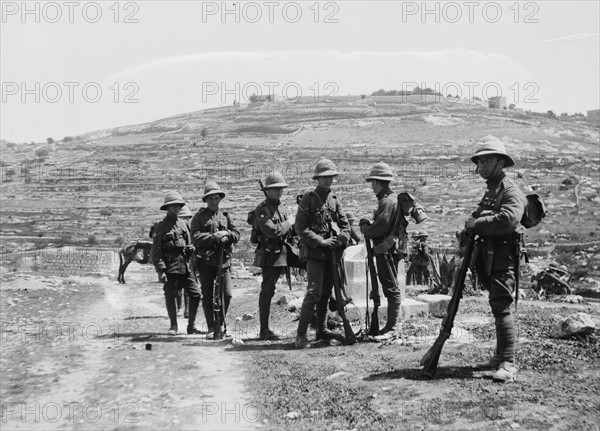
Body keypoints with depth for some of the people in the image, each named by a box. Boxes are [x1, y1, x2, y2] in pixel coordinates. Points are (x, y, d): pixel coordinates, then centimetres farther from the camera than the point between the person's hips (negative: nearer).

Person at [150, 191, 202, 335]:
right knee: (170, 296, 0)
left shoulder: (183, 224, 14)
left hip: (185, 266, 5)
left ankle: (191, 326, 11)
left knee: (196, 294, 0)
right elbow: (155, 252, -5)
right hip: (170, 267, -5)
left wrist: (190, 248, -2)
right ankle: (173, 326, 16)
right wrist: (160, 270, -12)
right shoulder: (161, 227, -2)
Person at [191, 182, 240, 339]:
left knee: (227, 295, -2)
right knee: (207, 296, 2)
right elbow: (195, 237, -8)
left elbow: (236, 234, 9)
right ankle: (211, 328, 11)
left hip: (224, 260, 2)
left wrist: (226, 234, -11)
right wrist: (213, 236, -18)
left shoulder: (225, 216, 14)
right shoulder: (199, 216, 4)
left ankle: (220, 324, 17)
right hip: (206, 261, -2)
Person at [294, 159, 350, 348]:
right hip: (315, 253, -6)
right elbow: (300, 227, -9)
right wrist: (320, 241, -15)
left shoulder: (334, 199, 12)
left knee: (326, 292, 12)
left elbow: (345, 225, 13)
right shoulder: (309, 199, -4)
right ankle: (301, 334, -11)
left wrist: (340, 240, -6)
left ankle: (322, 330, 22)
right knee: (314, 293, -14)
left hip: (333, 253, 6)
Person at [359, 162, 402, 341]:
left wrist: (365, 229, -4)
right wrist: (368, 226, 7)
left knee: (391, 289, -8)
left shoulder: (387, 201, -15)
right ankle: (390, 326, 20)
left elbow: (380, 228, -21)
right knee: (389, 288, 13)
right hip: (386, 250, 10)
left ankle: (392, 328, -6)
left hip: (386, 250, -10)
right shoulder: (390, 198, 17)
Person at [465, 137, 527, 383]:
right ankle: (500, 356, 24)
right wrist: (468, 229, 2)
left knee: (501, 307, -14)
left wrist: (476, 223, -15)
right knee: (497, 305, 15)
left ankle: (508, 363, -14)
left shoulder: (511, 191, -8)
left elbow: (507, 220, -25)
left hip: (503, 257, -9)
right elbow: (479, 220, 24)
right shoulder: (489, 192, 22)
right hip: (488, 258, 9)